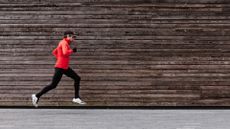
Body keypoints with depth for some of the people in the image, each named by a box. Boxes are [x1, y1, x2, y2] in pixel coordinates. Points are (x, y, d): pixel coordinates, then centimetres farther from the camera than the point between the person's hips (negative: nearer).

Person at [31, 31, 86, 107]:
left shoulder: (63, 43, 17)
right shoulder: (64, 43, -11)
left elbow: (54, 52, 23)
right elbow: (65, 53, -29)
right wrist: (72, 51, -13)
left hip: (65, 67, 10)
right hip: (60, 67, -10)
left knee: (77, 78, 9)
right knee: (53, 85, -7)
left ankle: (76, 98, 11)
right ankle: (37, 96, 2)